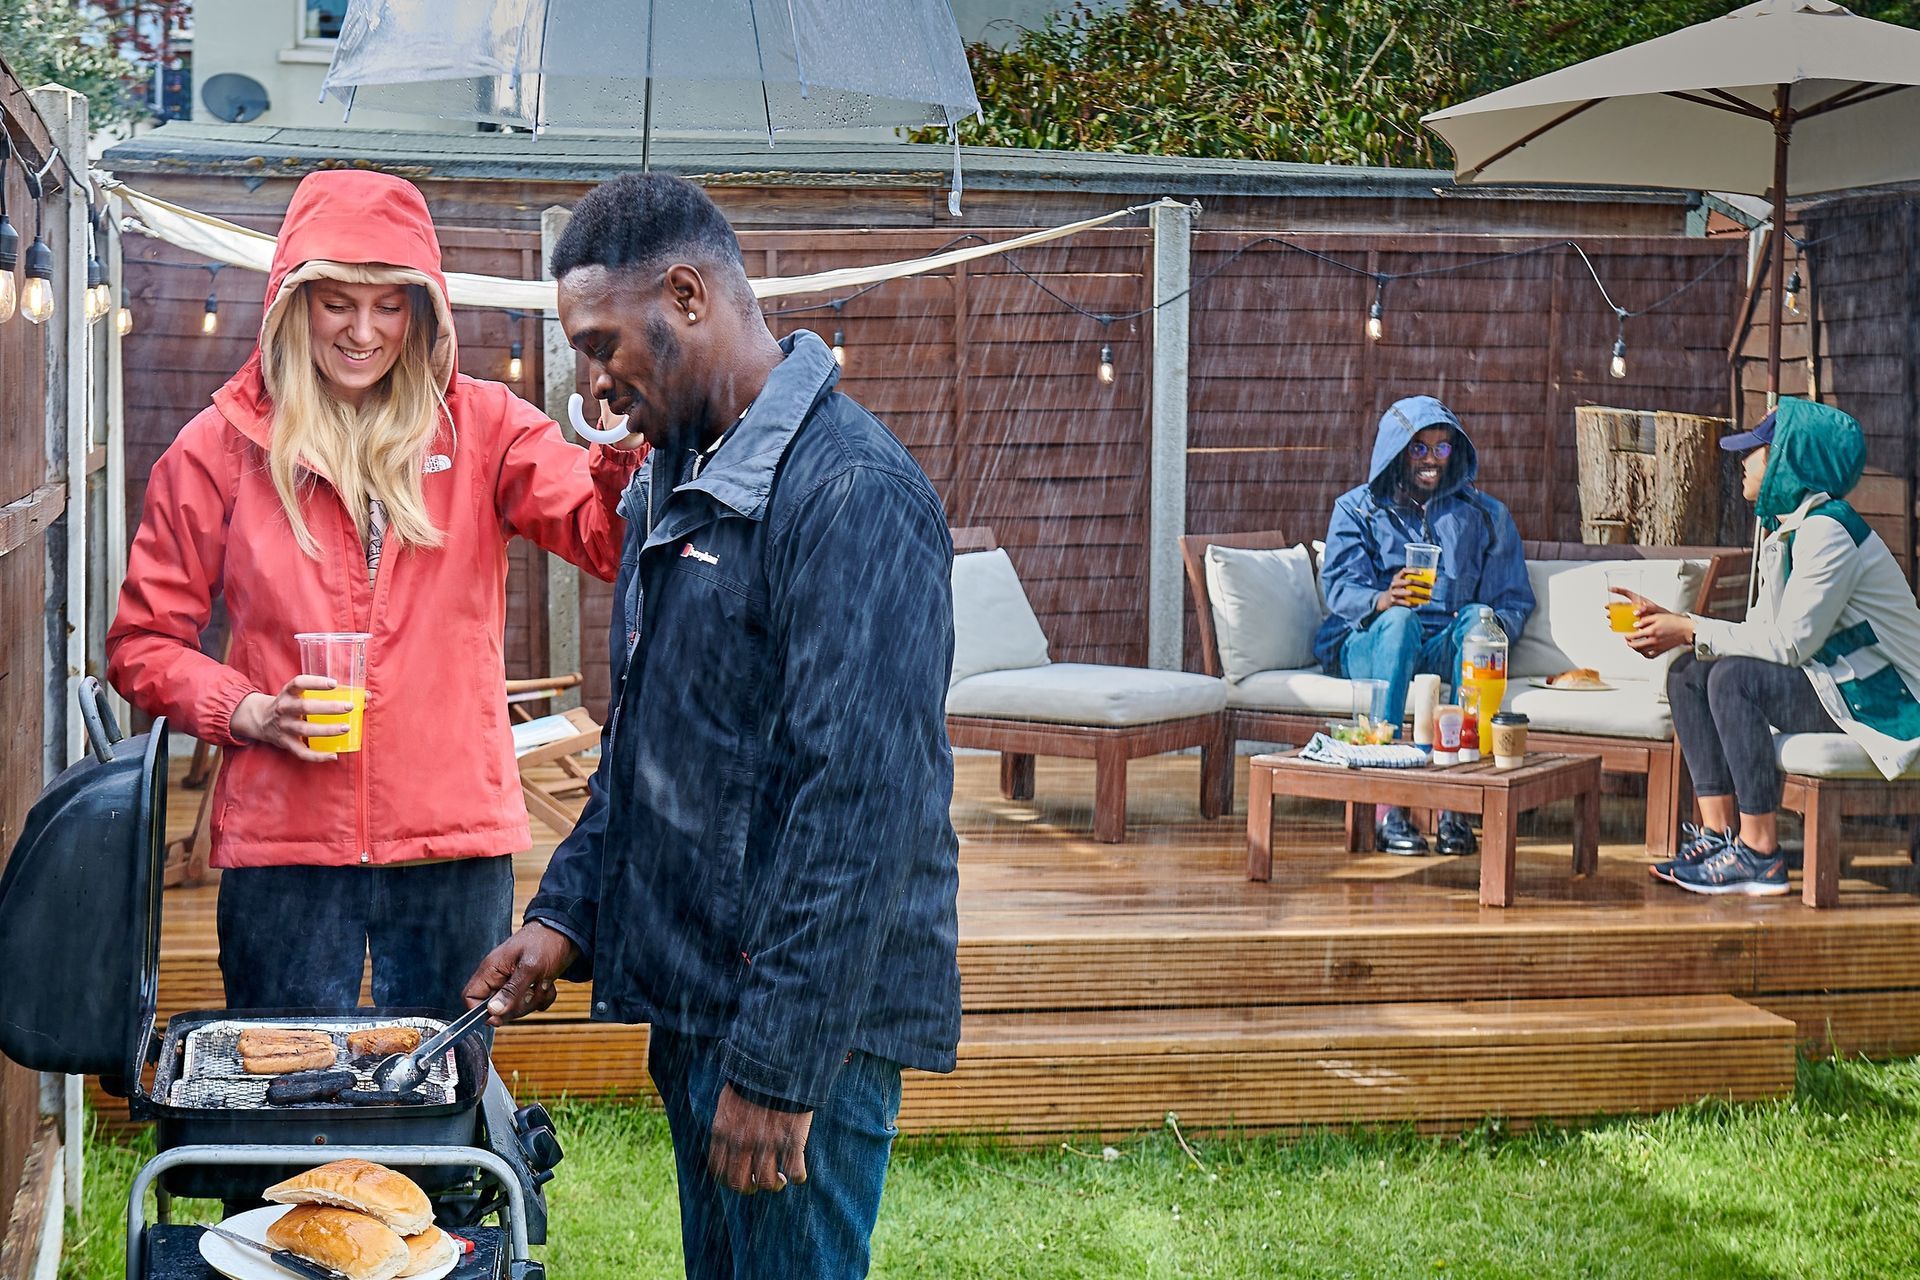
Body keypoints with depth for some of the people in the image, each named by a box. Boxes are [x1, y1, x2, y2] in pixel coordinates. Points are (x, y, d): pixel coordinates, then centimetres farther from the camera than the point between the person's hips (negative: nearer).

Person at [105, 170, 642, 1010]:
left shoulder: (483, 428, 4)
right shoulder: (220, 448, 2)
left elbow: (607, 540, -9)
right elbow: (143, 642, 6)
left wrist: (626, 458, -30)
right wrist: (248, 712, -10)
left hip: (455, 842, 1)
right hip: (283, 844, -1)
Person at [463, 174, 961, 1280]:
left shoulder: (852, 492, -19)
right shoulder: (676, 477, 13)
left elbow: (861, 804, -24)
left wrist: (779, 1063, -24)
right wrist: (568, 913, 12)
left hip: (804, 1021, -9)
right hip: (693, 996, 9)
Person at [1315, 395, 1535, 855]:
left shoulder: (1485, 516, 18)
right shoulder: (1357, 508, 13)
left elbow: (1514, 599, 12)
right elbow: (1340, 586, -3)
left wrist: (1495, 624, -13)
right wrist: (1382, 600, -27)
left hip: (1450, 650, 1)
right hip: (1366, 644, -1)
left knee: (1478, 616, -33)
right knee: (1399, 620, -37)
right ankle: (1387, 808, -46)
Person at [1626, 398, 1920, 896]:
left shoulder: (1827, 531, -20)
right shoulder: (1788, 528, 11)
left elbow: (1789, 644, -24)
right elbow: (1761, 630, 10)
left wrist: (1691, 631, -17)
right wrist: (1673, 623, 1)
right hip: (1833, 681, 10)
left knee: (1735, 677, -28)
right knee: (1689, 672, 1)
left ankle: (1759, 855, -22)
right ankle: (1717, 833, -4)